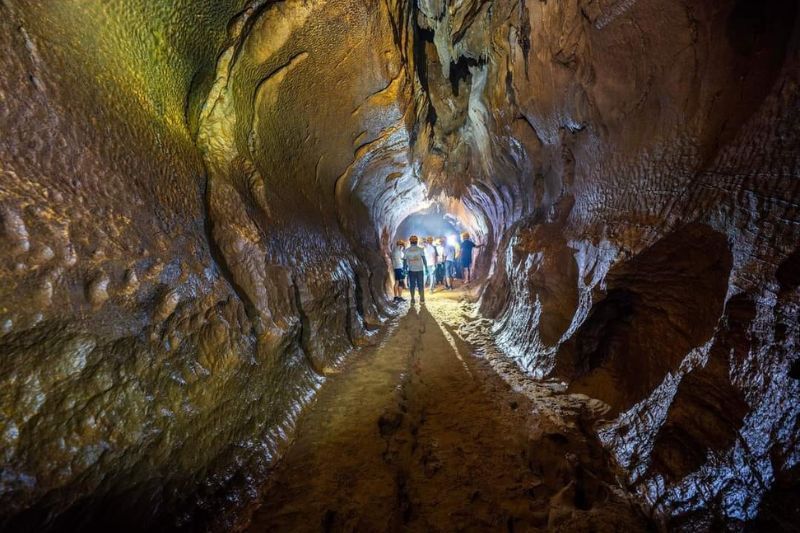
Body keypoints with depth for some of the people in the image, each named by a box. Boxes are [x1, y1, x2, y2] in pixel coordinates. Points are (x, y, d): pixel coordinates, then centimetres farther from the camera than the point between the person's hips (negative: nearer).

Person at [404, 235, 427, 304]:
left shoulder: (407, 250, -1)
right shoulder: (420, 249, -3)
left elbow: (405, 261, 1)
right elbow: (424, 259, -4)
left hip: (411, 270, 1)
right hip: (420, 270, -1)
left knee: (412, 285, 7)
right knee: (421, 285, 6)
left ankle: (412, 300, 7)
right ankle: (422, 299, 8)